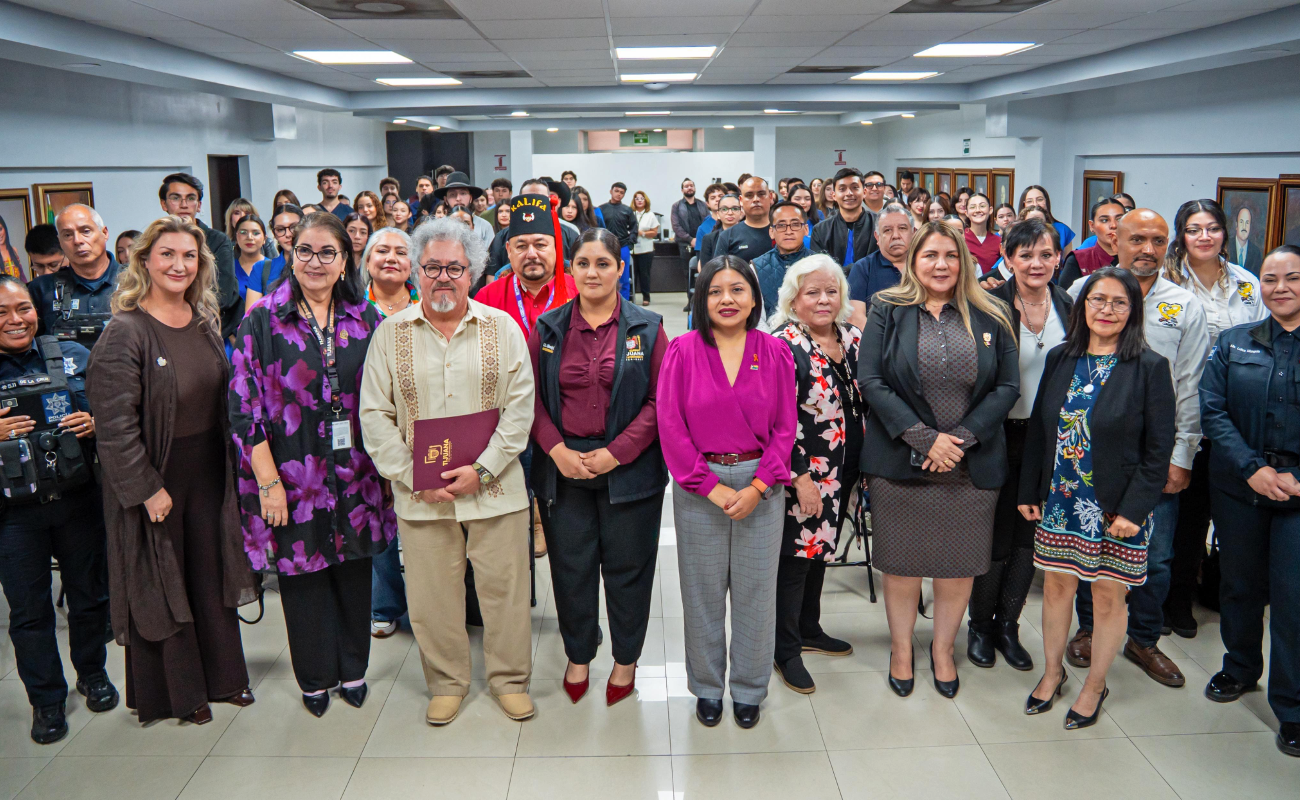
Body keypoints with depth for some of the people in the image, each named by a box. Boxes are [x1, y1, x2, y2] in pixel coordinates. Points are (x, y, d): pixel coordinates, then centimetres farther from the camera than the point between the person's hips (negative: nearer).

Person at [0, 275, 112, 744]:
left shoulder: (72, 357, 2)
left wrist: (94, 423, -14)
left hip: (77, 500, 1)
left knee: (89, 595, 14)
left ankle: (92, 673, 36)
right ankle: (46, 699, 23)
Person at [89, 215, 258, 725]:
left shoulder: (206, 322, 5)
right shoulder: (125, 334, -17)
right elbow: (114, 423, -19)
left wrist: (230, 461, 8)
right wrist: (146, 489, -18)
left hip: (209, 472, 6)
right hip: (154, 476, -6)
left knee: (212, 573, 15)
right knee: (161, 582, 8)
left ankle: (223, 675, 31)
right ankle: (175, 692, 24)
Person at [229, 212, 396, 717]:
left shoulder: (365, 321, 4)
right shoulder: (262, 323, -4)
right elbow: (245, 404, -8)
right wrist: (268, 479, -13)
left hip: (354, 476, 2)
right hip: (293, 477, -2)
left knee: (354, 570, 12)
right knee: (303, 575, 8)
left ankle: (353, 670, 31)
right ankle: (315, 678, 28)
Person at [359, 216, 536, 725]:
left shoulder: (502, 328, 1)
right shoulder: (391, 334, 3)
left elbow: (520, 406, -3)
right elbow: (374, 415, 2)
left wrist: (483, 469, -12)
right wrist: (412, 476, -8)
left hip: (495, 488, 0)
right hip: (419, 493, 1)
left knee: (504, 587, 8)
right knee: (431, 593, 9)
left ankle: (509, 678, 28)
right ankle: (446, 682, 30)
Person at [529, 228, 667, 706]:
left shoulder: (646, 328, -1)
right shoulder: (547, 328, 5)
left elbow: (660, 400, -6)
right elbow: (533, 397, 4)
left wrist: (617, 452, -14)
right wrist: (556, 450, -11)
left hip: (628, 467, -2)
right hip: (562, 466, 2)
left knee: (627, 567, 9)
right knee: (571, 566, 11)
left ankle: (626, 660, 28)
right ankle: (578, 655, 31)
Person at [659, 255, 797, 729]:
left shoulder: (774, 352, 2)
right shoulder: (682, 351, -3)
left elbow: (785, 428, 1)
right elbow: (670, 427, -6)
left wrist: (757, 486, -10)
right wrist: (711, 486, -11)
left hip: (761, 486, 1)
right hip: (698, 487, -1)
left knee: (756, 591, 8)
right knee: (702, 591, 9)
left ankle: (749, 690, 27)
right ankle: (707, 689, 27)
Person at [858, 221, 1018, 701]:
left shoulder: (991, 317, 4)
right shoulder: (887, 311, -1)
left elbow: (1007, 386, 0)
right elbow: (871, 381, -9)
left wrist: (962, 438, -13)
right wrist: (926, 439, -16)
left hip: (972, 464, 2)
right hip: (900, 460, -1)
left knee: (960, 560, 11)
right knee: (902, 558, 9)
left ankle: (943, 649, 32)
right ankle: (901, 648, 29)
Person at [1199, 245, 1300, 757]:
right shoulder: (1234, 342, 5)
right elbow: (1213, 409, -1)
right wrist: (1253, 468, -12)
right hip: (1238, 485, 2)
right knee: (1239, 580, 14)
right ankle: (1240, 669, 36)